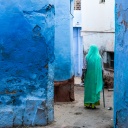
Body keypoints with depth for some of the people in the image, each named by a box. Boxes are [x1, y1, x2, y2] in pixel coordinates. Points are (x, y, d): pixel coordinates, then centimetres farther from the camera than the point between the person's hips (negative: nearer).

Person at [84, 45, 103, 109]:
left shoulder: (87, 57, -2)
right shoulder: (99, 57, 0)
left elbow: (85, 67, -4)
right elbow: (101, 68, 1)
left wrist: (83, 75, 4)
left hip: (89, 75, 0)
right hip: (97, 76, 0)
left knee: (88, 88, 8)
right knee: (95, 88, 8)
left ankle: (88, 103, 9)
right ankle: (94, 103, 7)